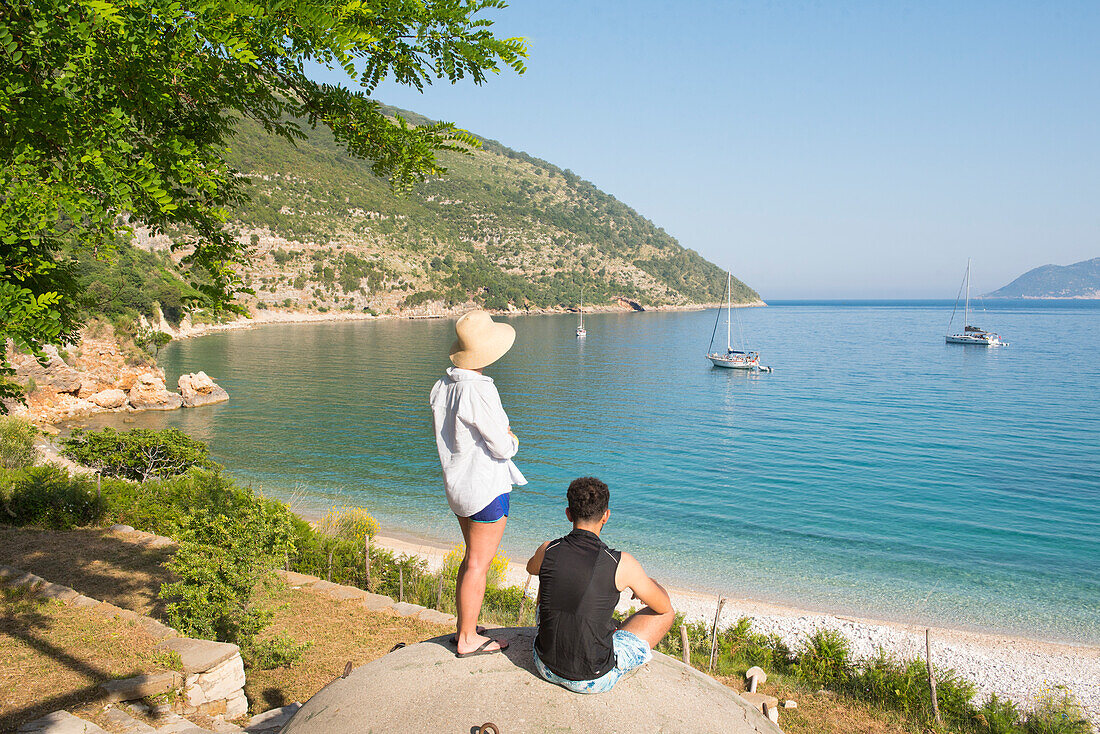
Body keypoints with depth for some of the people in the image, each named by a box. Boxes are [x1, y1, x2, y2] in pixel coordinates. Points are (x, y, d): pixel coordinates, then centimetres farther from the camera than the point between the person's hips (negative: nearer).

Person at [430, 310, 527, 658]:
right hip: (486, 487, -8)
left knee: (474, 556, 22)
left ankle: (464, 628, 32)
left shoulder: (442, 387, 2)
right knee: (479, 563, 4)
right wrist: (511, 440, 3)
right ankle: (468, 639, 15)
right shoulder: (479, 391, -24)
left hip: (456, 484, 9)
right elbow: (503, 447, -20)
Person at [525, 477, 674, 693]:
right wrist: (645, 588, 22)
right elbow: (664, 606, 0)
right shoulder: (622, 564, -18)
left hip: (546, 666, 4)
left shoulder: (547, 551, -9)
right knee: (666, 614, 14)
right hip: (594, 681, -4)